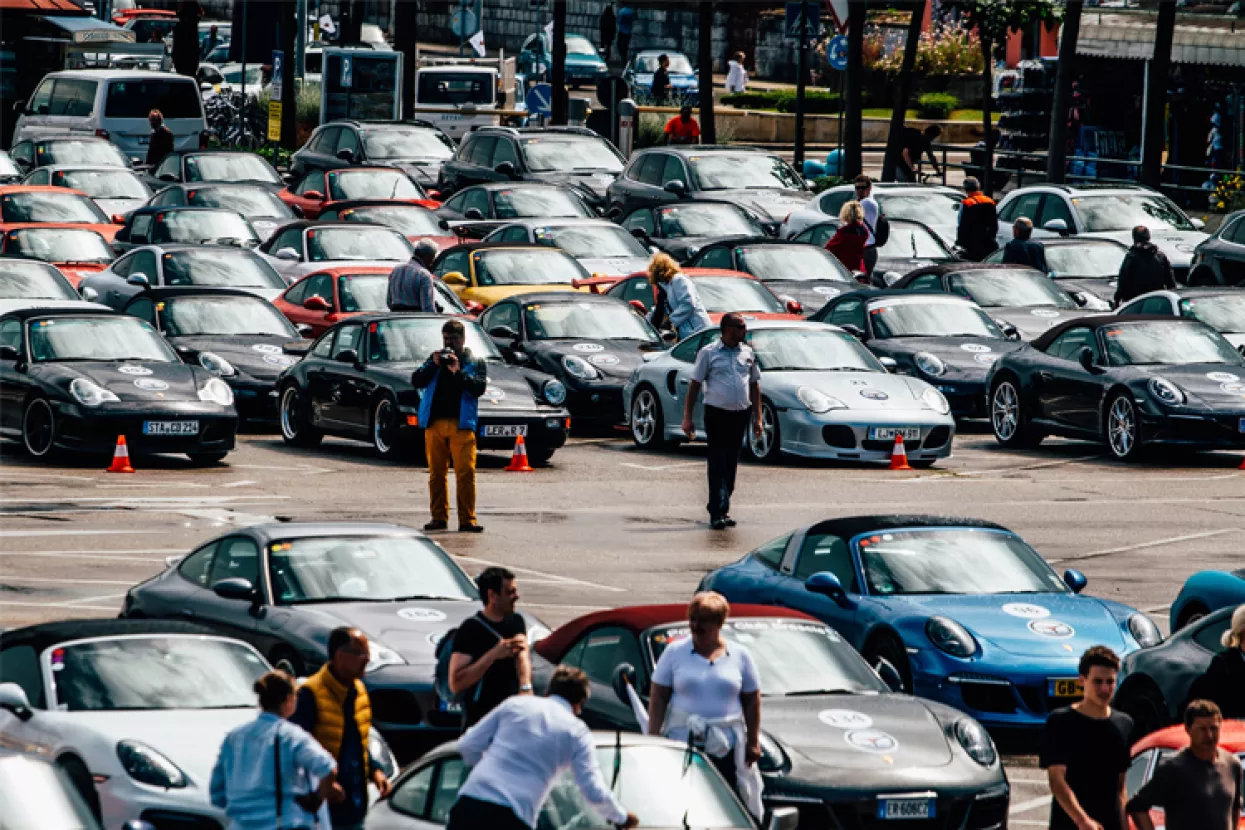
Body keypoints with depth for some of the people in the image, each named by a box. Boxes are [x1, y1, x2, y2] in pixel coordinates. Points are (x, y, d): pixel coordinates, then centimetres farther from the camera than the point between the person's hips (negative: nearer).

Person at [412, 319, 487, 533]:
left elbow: (480, 387, -3)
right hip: (434, 423, 3)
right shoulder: (435, 359, 18)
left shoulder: (474, 363, 12)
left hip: (461, 424, -3)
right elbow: (416, 381, 8)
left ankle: (467, 519, -11)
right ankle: (439, 517, 10)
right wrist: (433, 365, -5)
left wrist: (458, 371, -13)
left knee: (465, 473, -10)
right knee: (436, 473, 4)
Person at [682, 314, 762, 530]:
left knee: (731, 465, 9)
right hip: (717, 414, -5)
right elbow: (695, 384, -1)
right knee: (718, 464, -8)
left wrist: (757, 417, 12)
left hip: (740, 414, 5)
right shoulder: (709, 353, -2)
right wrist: (687, 418, -6)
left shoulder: (748, 353, 11)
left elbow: (754, 385, 18)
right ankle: (718, 512, -13)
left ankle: (721, 509, 17)